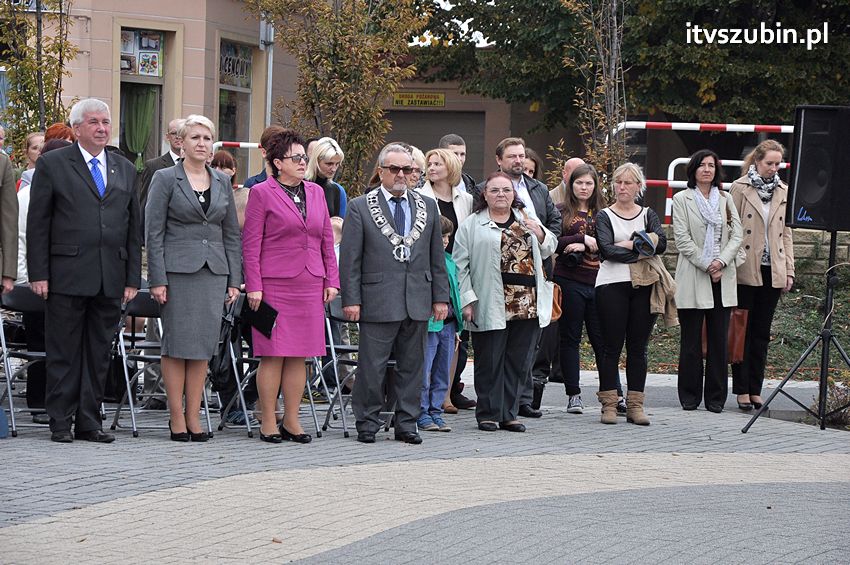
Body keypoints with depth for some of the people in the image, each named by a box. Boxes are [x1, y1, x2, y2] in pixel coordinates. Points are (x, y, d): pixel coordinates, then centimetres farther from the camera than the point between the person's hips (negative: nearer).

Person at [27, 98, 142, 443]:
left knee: (99, 352, 7)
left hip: (110, 281, 4)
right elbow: (37, 224, -1)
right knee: (64, 352, 0)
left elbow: (134, 229, 15)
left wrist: (133, 279, 8)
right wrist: (38, 274, -7)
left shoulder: (125, 170, 15)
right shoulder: (52, 164, 2)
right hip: (67, 276, -4)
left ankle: (89, 422, 13)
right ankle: (60, 423, 7)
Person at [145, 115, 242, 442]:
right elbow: (153, 232, -4)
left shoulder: (222, 182, 13)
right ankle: (177, 418, 2)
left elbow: (232, 234, 15)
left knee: (204, 345, 3)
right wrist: (158, 279, -11)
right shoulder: (165, 179, 0)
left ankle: (194, 417, 8)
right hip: (178, 271, -4)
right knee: (177, 344, -3)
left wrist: (234, 280, 8)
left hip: (214, 272, 4)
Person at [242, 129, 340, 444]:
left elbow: (327, 239, 17)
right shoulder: (262, 193, -1)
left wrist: (331, 280, 10)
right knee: (273, 354, -4)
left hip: (310, 285, 5)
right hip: (274, 285, -5)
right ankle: (268, 422, 3)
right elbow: (251, 243, -3)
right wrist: (253, 286, -8)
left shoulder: (316, 192, 14)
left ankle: (291, 421, 12)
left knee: (299, 355, 6)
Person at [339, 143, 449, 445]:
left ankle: (406, 424, 15)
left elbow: (437, 257, 15)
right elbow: (350, 259, -2)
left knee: (412, 364, 8)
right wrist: (351, 300, -8)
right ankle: (367, 424, 7)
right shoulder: (359, 207, 1)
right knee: (372, 366, -2)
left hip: (418, 302, 4)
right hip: (378, 301, -4)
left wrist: (440, 297, 9)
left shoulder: (427, 207, 13)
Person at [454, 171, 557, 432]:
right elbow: (460, 265, -1)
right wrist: (467, 300, -10)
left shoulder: (527, 220, 17)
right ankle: (488, 414, 8)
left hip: (527, 304, 4)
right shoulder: (472, 225, 3)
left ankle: (508, 415, 15)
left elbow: (549, 249, 18)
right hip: (490, 306, -4)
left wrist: (539, 232, -3)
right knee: (490, 362, 0)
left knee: (518, 362, 7)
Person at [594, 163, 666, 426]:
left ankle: (635, 405, 6)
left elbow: (661, 244, -4)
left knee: (638, 347, 3)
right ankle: (609, 404, 0)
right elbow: (607, 250, -10)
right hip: (612, 285, -3)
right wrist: (640, 252, -10)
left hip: (643, 286, 3)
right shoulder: (604, 216, 7)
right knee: (612, 346, -3)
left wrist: (627, 245, -9)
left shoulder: (649, 215, 15)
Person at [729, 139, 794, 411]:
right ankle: (742, 390, 4)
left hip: (772, 271, 4)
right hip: (745, 270, -4)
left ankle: (755, 390, 11)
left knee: (761, 332, 7)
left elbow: (786, 233, 13)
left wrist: (789, 271, 8)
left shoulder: (783, 192, 10)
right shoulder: (740, 188, -2)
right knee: (743, 330, 0)